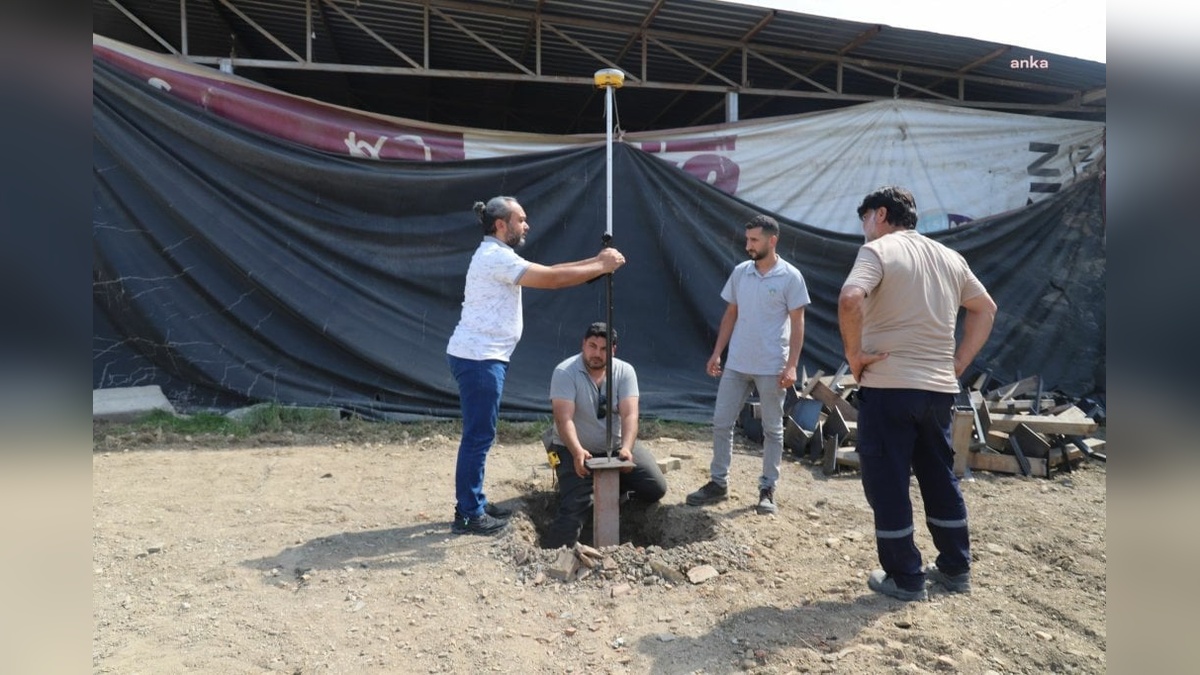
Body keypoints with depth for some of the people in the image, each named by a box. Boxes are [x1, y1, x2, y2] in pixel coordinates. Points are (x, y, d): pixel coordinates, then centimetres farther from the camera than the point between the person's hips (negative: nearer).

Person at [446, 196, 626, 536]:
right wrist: (602, 267, -11)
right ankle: (468, 515, 4)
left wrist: (595, 260, 9)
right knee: (478, 436, -5)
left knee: (480, 435, 15)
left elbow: (548, 272, 16)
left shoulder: (497, 256, 18)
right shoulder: (496, 256, -16)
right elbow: (552, 279, -20)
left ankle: (474, 504, 25)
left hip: (480, 357, 11)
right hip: (478, 358, -11)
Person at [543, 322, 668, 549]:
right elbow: (564, 419, -28)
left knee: (656, 488, -7)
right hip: (575, 449, -4)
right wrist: (577, 452, -46)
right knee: (574, 509, -19)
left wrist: (626, 448, -41)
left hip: (617, 445, 4)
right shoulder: (564, 372, -18)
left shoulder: (625, 371, -9)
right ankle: (553, 553, 7)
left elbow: (630, 414, -22)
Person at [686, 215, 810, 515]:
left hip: (771, 368, -4)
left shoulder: (790, 277, -7)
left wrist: (791, 365, -14)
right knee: (721, 422, 6)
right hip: (736, 364, 5)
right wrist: (716, 353, 7)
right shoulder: (740, 272, 6)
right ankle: (718, 483, 18)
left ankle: (768, 489, 17)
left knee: (772, 429, 7)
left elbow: (797, 324, -7)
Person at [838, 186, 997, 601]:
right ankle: (955, 569, 29)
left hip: (887, 387, -7)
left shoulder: (879, 250, -8)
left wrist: (854, 353, -15)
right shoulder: (950, 258, 13)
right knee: (940, 477, 19)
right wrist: (958, 363, 17)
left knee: (887, 481, 4)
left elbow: (850, 299, -27)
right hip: (939, 388, 7)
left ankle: (905, 578, 12)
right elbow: (986, 309, 22)